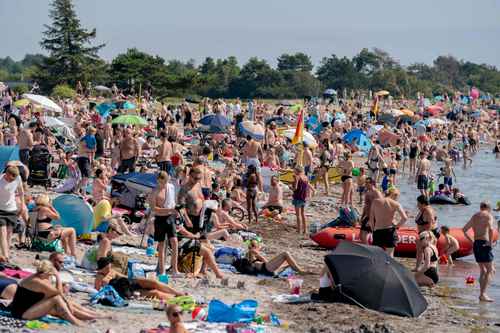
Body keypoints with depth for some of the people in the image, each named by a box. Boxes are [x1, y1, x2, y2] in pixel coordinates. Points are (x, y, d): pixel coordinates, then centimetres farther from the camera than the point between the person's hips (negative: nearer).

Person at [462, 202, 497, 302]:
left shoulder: (474, 216, 17)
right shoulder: (488, 215, -3)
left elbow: (464, 230, 22)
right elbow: (491, 229, -21)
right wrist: (491, 242, -13)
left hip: (476, 244, 7)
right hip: (484, 243, -7)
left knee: (483, 270, 19)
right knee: (490, 270, -2)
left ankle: (481, 293, 17)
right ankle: (483, 294, -13)